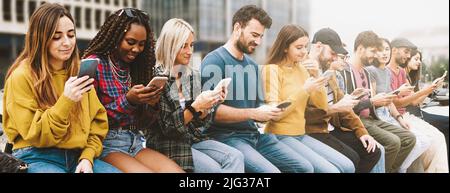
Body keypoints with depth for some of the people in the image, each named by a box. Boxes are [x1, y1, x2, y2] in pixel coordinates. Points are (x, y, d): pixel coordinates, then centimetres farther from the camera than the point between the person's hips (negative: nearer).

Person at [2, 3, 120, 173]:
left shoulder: (80, 71, 9)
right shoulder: (22, 76, -8)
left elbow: (97, 121, 10)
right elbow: (34, 135, -9)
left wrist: (87, 156, -6)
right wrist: (66, 101, -21)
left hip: (77, 155, 5)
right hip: (36, 157, -4)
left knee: (119, 170, -18)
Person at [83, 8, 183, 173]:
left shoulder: (136, 67, 11)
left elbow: (143, 124, 12)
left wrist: (152, 104, -8)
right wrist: (127, 100, -18)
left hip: (135, 143, 5)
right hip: (106, 145, -5)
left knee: (176, 170, -21)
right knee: (148, 170, -30)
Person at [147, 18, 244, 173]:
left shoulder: (193, 76, 8)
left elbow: (198, 122, 10)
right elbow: (167, 128, -14)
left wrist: (209, 104, -9)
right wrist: (195, 106, -24)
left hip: (193, 138, 6)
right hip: (167, 145, -6)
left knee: (235, 157, -16)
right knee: (216, 169, -23)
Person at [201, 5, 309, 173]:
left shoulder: (253, 65, 17)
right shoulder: (214, 61, -10)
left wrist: (268, 113, -2)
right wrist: (253, 114, -20)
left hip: (255, 134, 8)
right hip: (226, 136, -8)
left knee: (303, 167, -3)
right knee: (271, 171, -28)